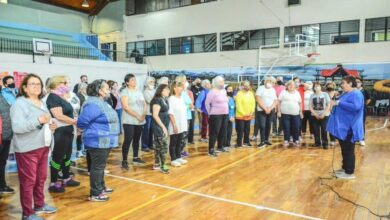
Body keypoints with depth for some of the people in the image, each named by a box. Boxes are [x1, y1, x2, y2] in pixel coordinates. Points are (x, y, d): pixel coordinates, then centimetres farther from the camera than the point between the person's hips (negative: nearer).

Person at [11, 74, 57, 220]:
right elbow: (17, 127, -23)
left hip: (43, 147, 8)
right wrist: (39, 120, -29)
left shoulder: (41, 103, 14)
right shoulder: (20, 104, -12)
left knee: (41, 178, 17)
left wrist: (50, 127, 6)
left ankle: (39, 205, 34)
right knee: (28, 180, 0)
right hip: (27, 149, -8)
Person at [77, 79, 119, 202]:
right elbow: (81, 122, -21)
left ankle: (101, 187, 33)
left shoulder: (101, 102, 13)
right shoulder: (93, 104, -20)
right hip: (98, 142, -10)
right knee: (97, 167, -3)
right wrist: (93, 131, -6)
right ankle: (95, 194, 6)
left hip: (104, 141, 10)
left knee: (100, 166, 20)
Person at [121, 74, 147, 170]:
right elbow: (126, 107, -15)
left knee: (137, 140, 13)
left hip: (140, 121, 6)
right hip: (129, 121, -6)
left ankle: (136, 158, 24)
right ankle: (124, 161, 0)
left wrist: (143, 115, -4)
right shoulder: (124, 92, -6)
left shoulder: (139, 91, 14)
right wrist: (137, 116, -17)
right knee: (128, 140, -7)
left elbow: (144, 104, 13)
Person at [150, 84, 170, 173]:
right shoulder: (157, 100, -15)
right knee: (164, 145, -7)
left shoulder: (165, 99, 10)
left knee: (158, 145, 13)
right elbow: (155, 115, -19)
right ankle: (163, 166, 0)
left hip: (164, 126, 8)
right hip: (159, 126, -8)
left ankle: (157, 164, 21)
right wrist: (163, 127, -20)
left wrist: (165, 127, 9)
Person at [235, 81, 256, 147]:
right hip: (240, 116, -6)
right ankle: (239, 143, 5)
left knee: (247, 129, 13)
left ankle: (246, 142, 26)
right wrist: (243, 114, -17)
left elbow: (253, 103, 9)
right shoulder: (239, 94, -11)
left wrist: (252, 112, -4)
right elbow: (238, 105, -16)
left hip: (248, 116, 6)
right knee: (240, 130, -3)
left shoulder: (251, 93, 10)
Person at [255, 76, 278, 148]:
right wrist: (265, 108, -13)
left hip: (271, 111, 4)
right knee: (262, 126, -9)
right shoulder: (260, 88, -1)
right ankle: (262, 141, -5)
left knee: (268, 126, 7)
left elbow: (275, 101, 7)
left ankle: (266, 140, 18)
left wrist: (270, 108, -9)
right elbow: (258, 99, -11)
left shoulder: (273, 90, 13)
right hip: (262, 110, -4)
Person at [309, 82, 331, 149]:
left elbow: (328, 105, -4)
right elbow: (310, 106, 4)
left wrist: (323, 114, -11)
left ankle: (325, 144, 3)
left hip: (324, 115, -2)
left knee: (324, 130, -4)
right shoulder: (312, 95, 5)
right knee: (316, 130, 5)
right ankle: (317, 143, 16)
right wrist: (315, 114, -7)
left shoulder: (325, 94, -2)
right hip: (315, 116, 3)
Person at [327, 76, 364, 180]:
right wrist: (335, 101, 8)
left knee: (348, 150, -2)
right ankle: (345, 168, 30)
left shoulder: (356, 94, -16)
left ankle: (349, 172, 7)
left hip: (349, 128, -10)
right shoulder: (346, 94, 15)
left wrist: (339, 103, -27)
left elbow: (355, 106, -32)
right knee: (344, 149, 18)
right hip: (343, 126, 10)